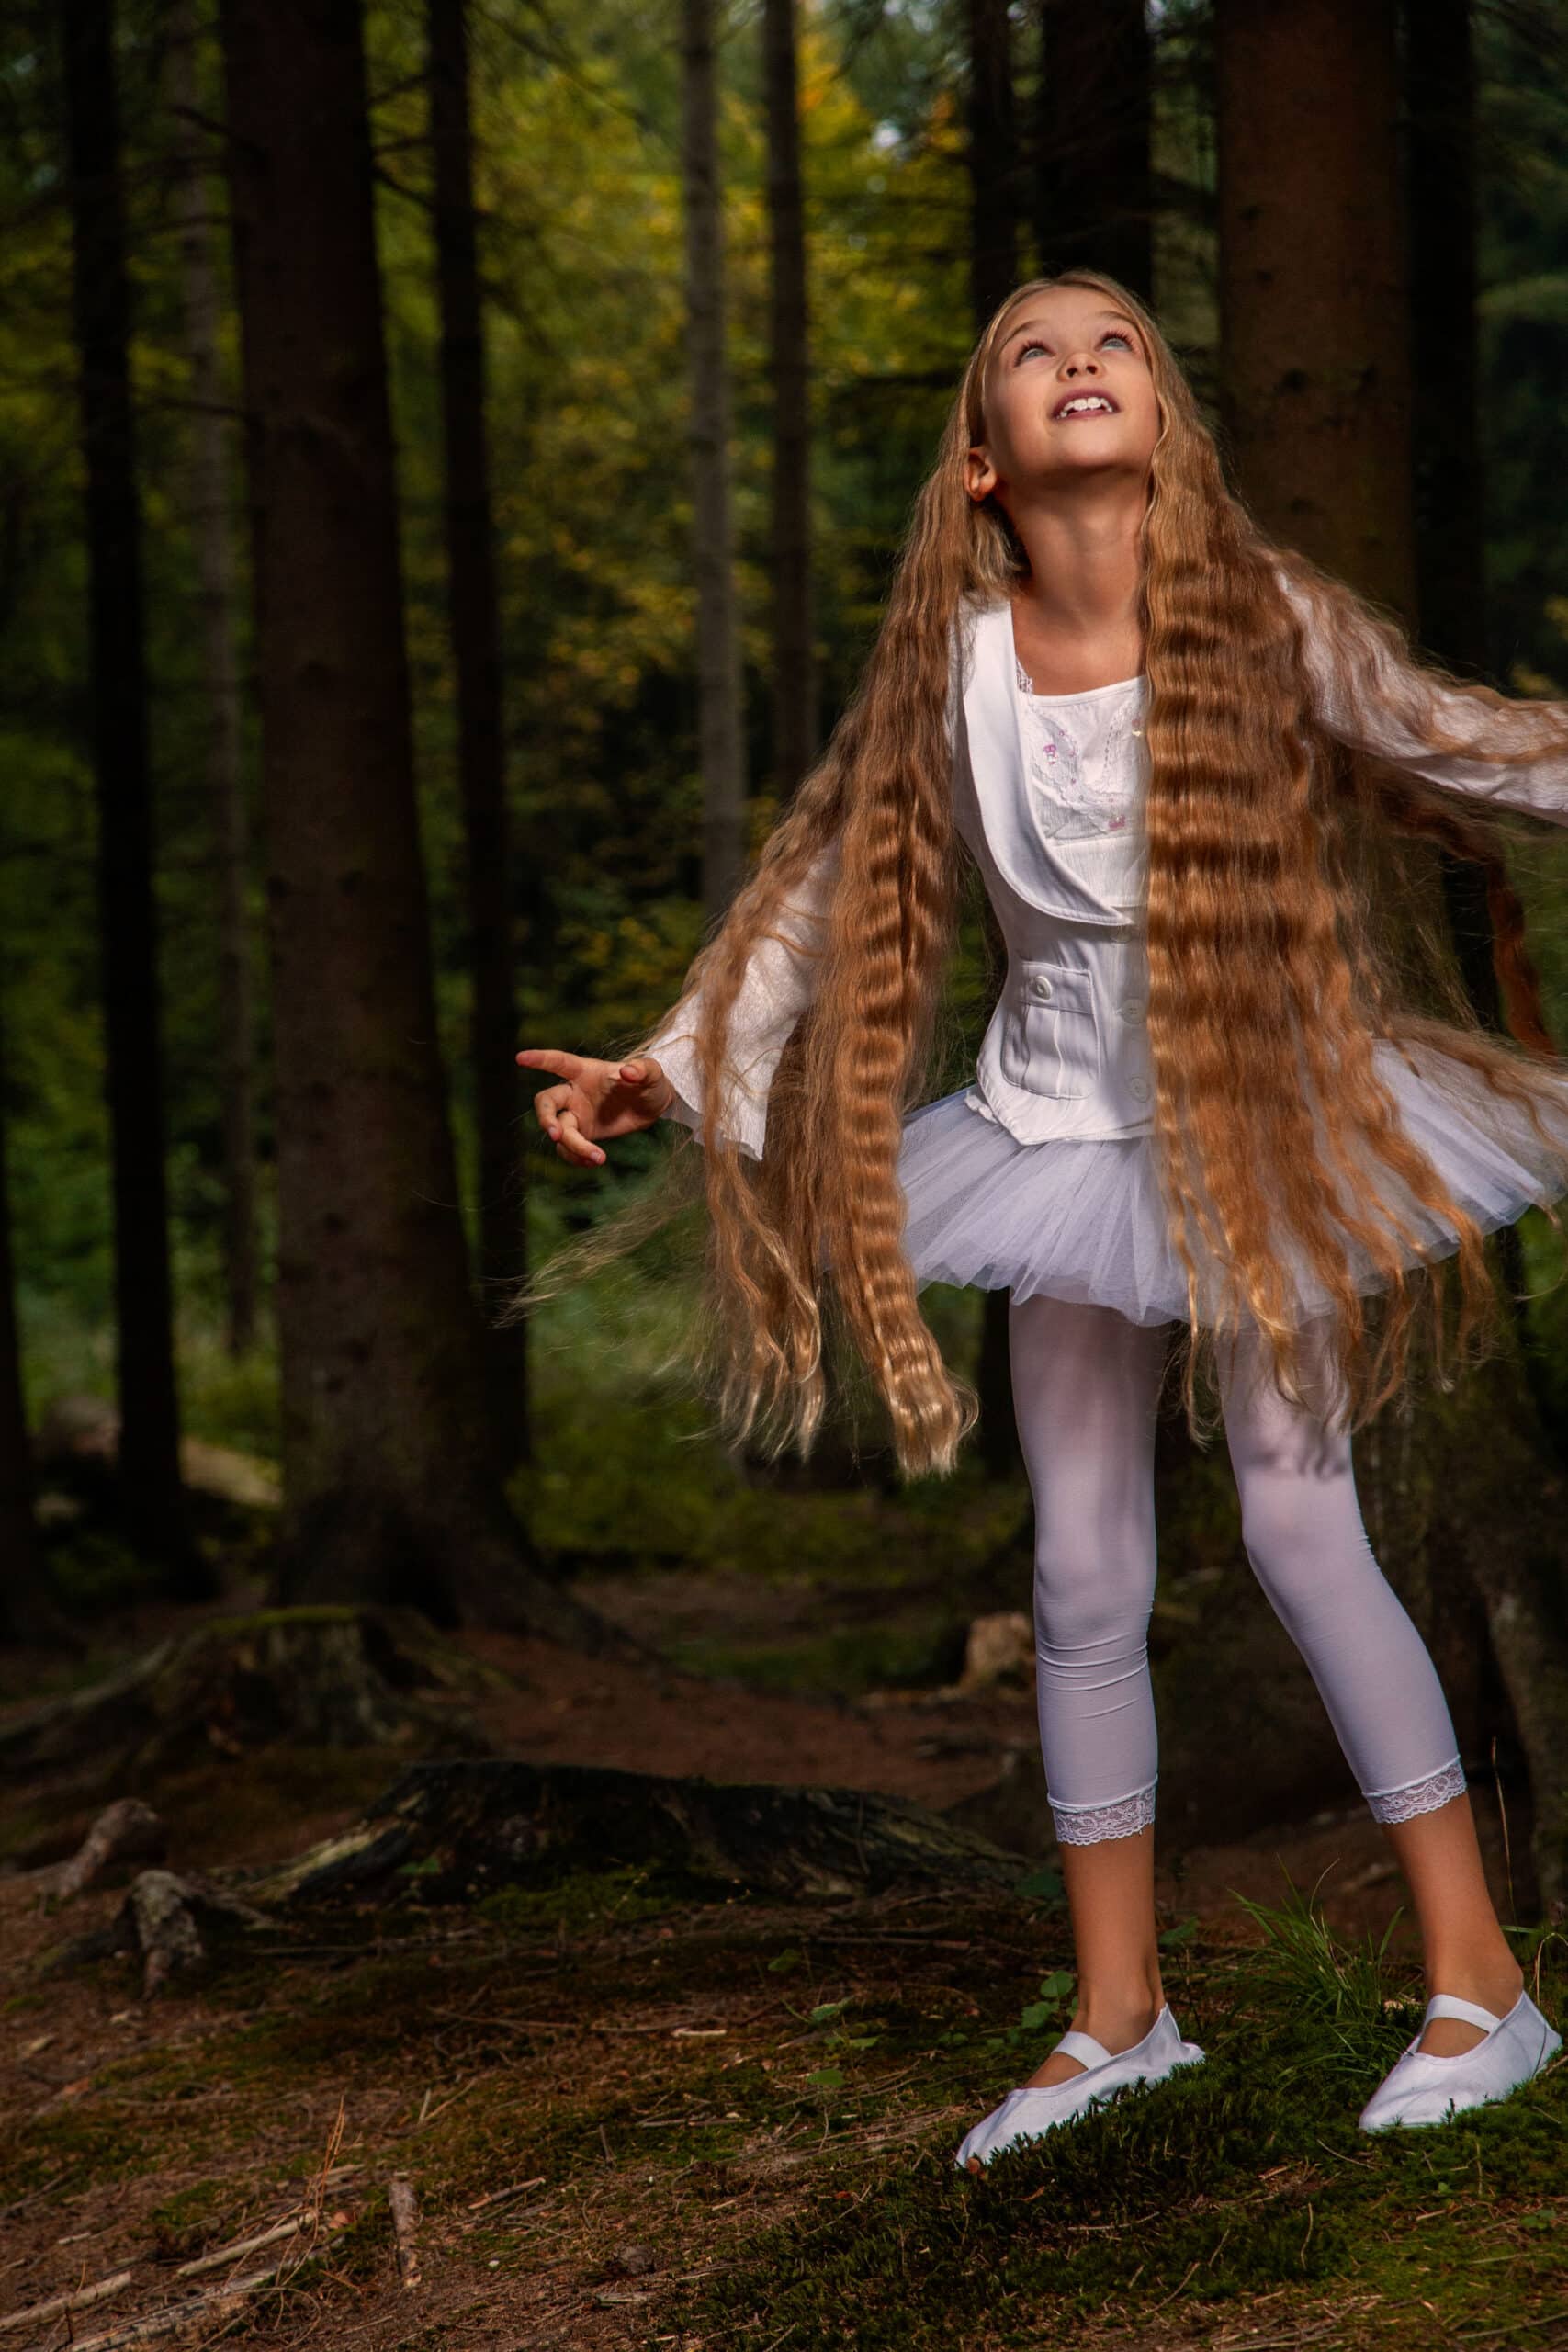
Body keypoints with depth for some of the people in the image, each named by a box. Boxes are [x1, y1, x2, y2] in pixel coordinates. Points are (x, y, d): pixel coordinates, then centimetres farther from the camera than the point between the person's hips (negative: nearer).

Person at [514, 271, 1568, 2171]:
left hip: (1259, 1120, -3)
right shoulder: (956, 661, -4)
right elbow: (833, 880, 5)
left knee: (1298, 1518, -10)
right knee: (1082, 1578, 6)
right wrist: (674, 1063, 5)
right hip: (1065, 1134, 4)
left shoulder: (1264, 621, -11)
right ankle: (1117, 2014, 19)